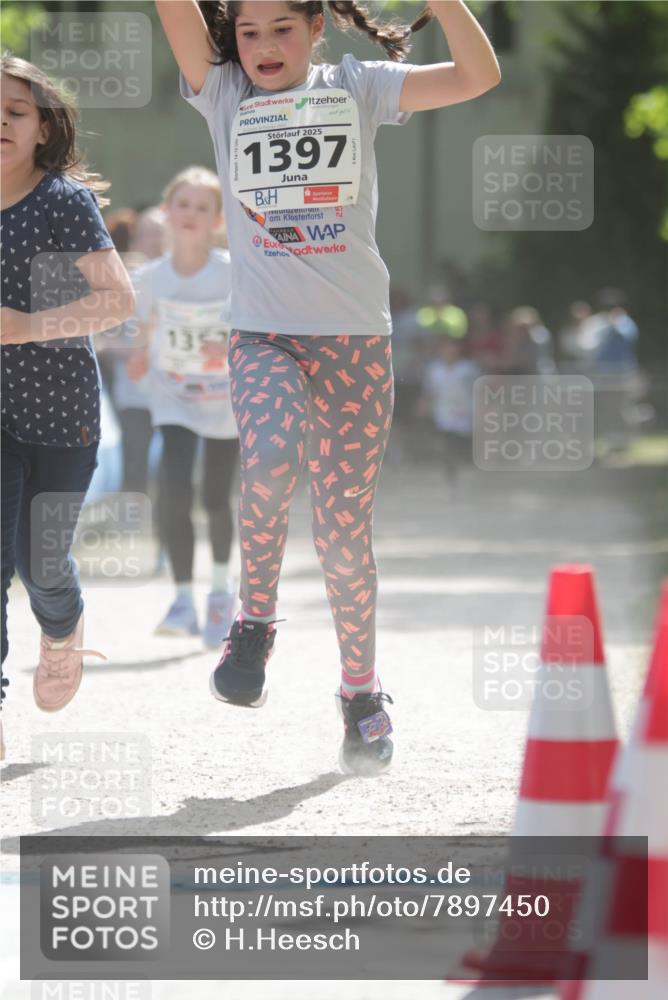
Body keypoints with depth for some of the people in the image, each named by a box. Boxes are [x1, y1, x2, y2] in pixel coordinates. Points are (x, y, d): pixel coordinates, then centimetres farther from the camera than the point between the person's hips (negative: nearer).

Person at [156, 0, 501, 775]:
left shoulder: (358, 90, 4)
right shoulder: (224, 95, 6)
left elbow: (478, 75, -7)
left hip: (355, 340, 0)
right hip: (263, 338, 0)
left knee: (344, 530, 2)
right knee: (269, 458, -31)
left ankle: (362, 692, 20)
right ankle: (254, 623, -8)